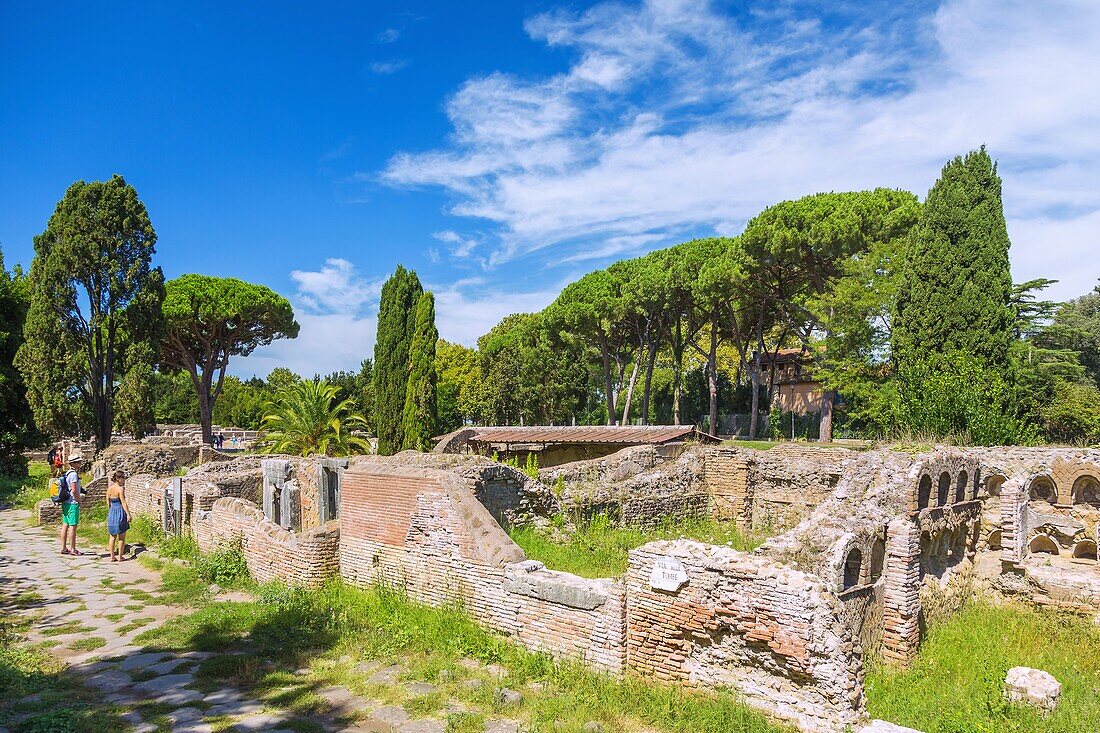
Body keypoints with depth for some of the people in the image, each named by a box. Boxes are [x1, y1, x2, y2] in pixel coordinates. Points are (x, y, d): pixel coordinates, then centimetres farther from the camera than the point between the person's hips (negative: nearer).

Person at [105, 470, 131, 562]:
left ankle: (112, 557, 14)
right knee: (121, 537, 4)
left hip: (112, 513, 6)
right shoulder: (120, 489, -14)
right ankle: (120, 557, 8)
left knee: (112, 536, 13)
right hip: (120, 512, -6)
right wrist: (128, 514, -15)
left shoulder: (109, 488, 6)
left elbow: (108, 502, 11)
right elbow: (123, 502, -16)